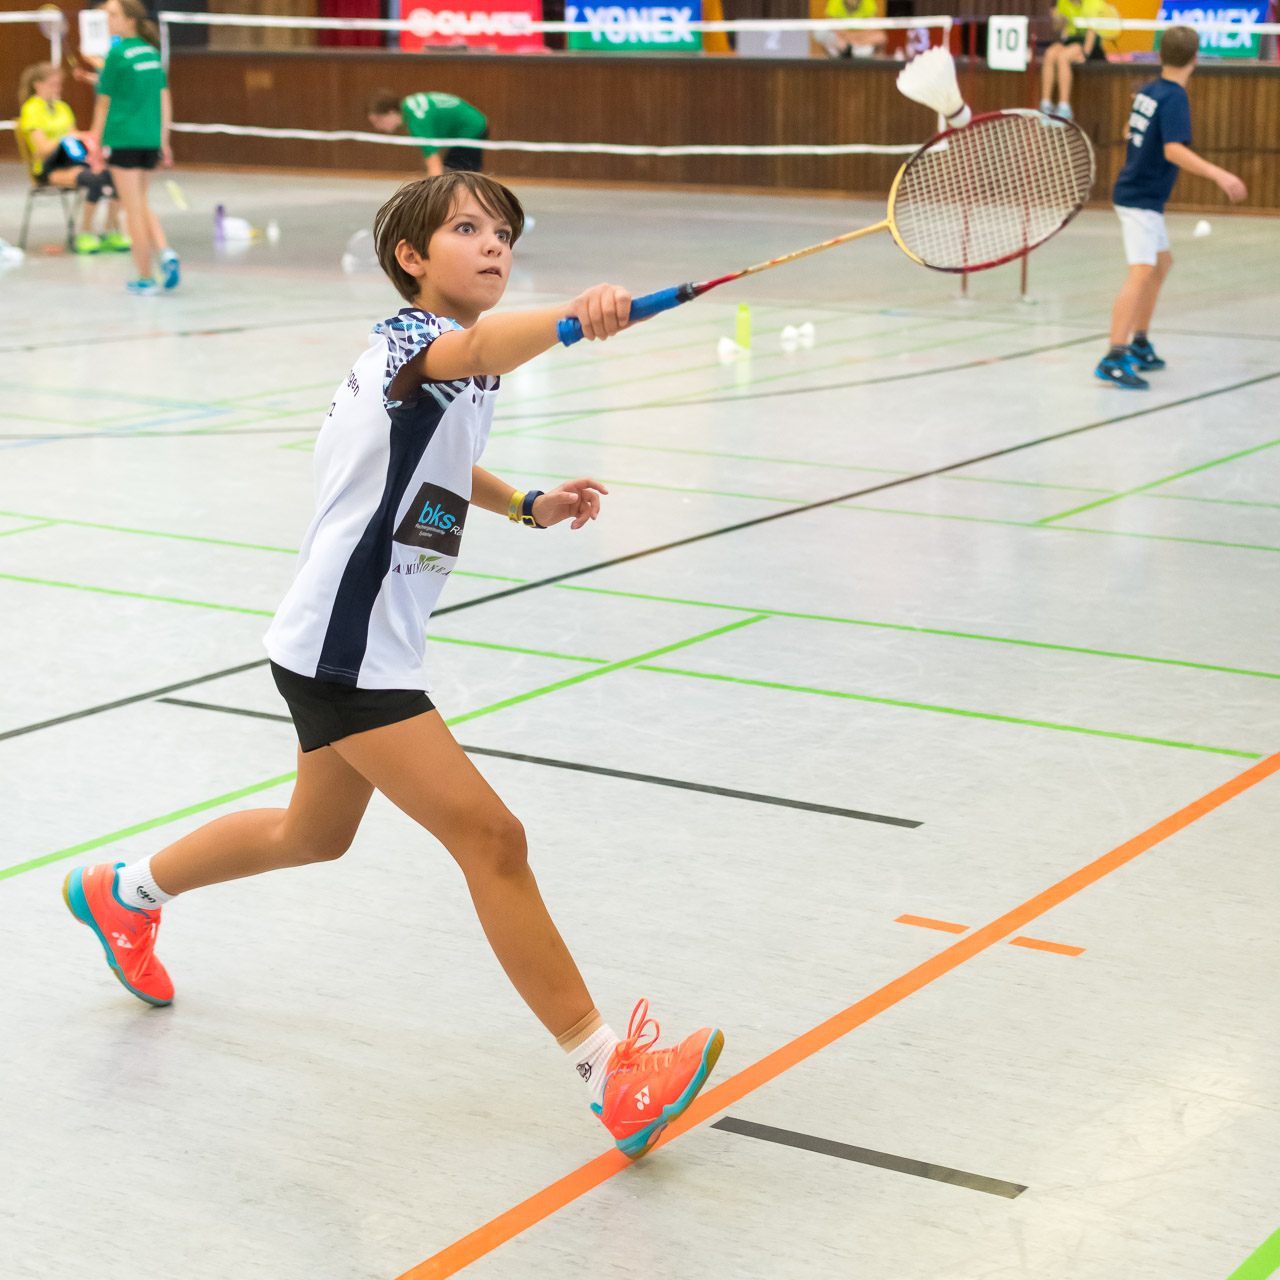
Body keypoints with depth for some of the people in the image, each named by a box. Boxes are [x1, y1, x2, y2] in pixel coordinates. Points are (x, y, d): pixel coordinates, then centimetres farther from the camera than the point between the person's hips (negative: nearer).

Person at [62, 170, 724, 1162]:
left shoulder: (431, 362, 12)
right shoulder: (415, 337, -18)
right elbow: (479, 350, -43)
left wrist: (527, 505, 15)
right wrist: (571, 318, -64)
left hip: (367, 644, 11)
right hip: (344, 647, -11)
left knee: (315, 833, 29)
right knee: (489, 836, -14)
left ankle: (124, 894, 50)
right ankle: (609, 1069, -11)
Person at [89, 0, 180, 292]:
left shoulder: (118, 54, -10)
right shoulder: (152, 52, 9)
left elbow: (104, 102, -6)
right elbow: (164, 100, 12)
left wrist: (95, 142, 2)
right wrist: (163, 141, 18)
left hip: (124, 138, -6)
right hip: (150, 139, 6)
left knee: (133, 208, 1)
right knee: (141, 205, 20)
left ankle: (145, 278, 4)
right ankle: (164, 252, -1)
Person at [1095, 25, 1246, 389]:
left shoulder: (1148, 91, 6)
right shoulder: (1174, 98, -18)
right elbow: (1174, 150, -31)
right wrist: (1218, 175, -39)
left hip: (1140, 196, 10)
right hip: (1141, 199, -10)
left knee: (1162, 263, 24)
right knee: (1141, 273, -19)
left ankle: (1139, 344, 31)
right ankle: (1114, 359, -28)